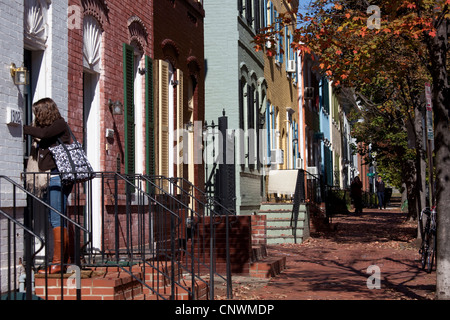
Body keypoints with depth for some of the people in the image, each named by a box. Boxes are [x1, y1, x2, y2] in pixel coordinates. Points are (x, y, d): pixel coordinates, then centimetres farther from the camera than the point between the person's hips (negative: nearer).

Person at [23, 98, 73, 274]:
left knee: (57, 220, -11)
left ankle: (57, 262, -12)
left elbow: (43, 133, -16)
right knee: (56, 220, 10)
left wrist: (23, 128, -7)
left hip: (57, 177, -9)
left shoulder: (60, 124, -1)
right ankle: (65, 259, 15)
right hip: (49, 179, 9)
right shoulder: (47, 128, 23)